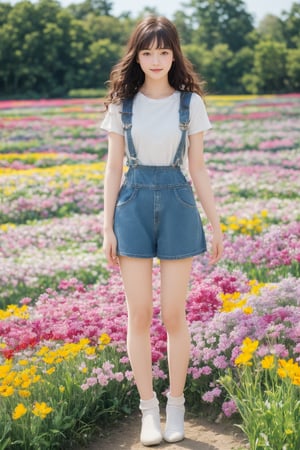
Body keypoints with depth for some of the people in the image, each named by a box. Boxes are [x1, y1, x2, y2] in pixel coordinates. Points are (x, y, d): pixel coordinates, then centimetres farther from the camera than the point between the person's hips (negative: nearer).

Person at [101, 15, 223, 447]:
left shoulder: (191, 102, 0)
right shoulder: (121, 104, 1)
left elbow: (198, 168, 4)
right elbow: (114, 167, 3)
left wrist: (216, 225, 4)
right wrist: (107, 227, -1)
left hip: (178, 206, -1)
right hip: (134, 207, 1)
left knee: (174, 315, 2)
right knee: (139, 315, 2)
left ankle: (176, 404, 19)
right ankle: (148, 407, 16)